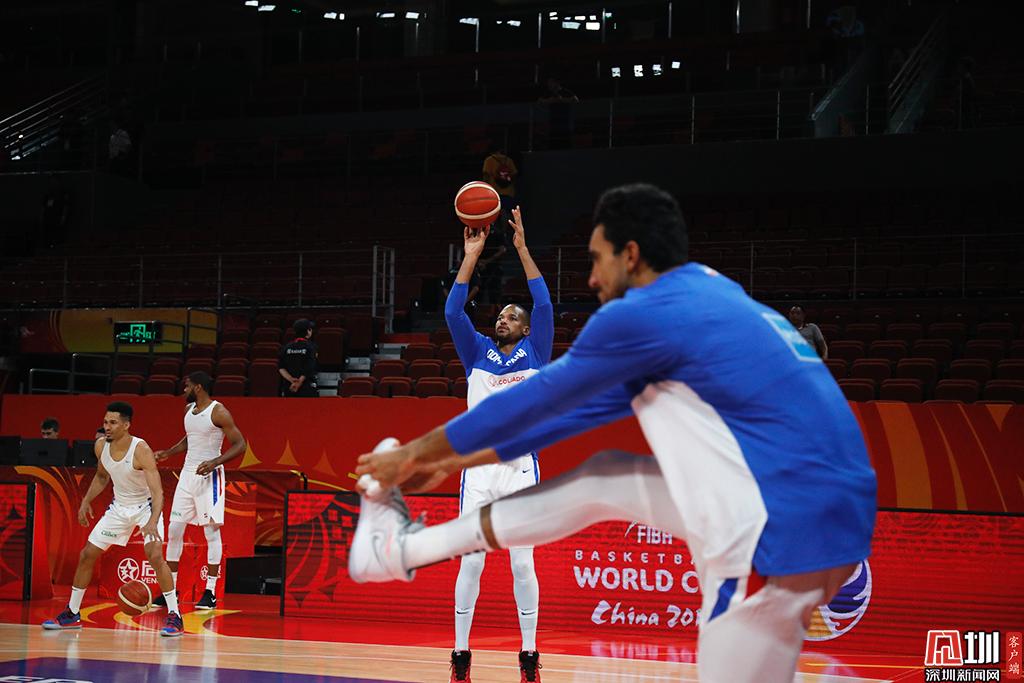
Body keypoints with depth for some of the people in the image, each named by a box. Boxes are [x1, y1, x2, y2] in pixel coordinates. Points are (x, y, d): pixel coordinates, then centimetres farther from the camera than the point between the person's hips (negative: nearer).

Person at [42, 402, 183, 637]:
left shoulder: (141, 450, -29)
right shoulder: (101, 446, -10)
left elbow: (158, 491, -34)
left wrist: (153, 521, -49)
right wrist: (86, 501, 4)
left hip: (146, 507, -6)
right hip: (119, 506, 7)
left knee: (155, 556, -25)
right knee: (87, 555, 5)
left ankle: (174, 617, -17)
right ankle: (71, 614, 20)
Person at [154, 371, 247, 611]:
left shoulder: (218, 412, -13)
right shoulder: (189, 409, 10)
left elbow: (240, 445, -14)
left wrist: (215, 462, -24)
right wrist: (168, 453, 17)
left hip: (208, 476, -8)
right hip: (188, 474, 8)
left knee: (211, 531, -4)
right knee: (174, 530, 5)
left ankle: (210, 593, -1)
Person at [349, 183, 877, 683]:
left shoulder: (645, 314, -9)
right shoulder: (709, 297, 19)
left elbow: (538, 398, 4)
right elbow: (590, 406, 27)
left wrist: (419, 452, 19)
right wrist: (455, 461, 32)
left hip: (785, 537, -10)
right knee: (604, 479, 18)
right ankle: (406, 548, 28)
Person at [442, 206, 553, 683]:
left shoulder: (535, 355, 7)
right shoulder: (478, 354, 11)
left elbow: (544, 305, -5)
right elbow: (453, 312, 0)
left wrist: (522, 249, -7)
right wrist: (471, 255, -5)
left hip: (520, 469, -1)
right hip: (479, 469, 1)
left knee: (522, 564, 0)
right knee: (470, 563, 0)